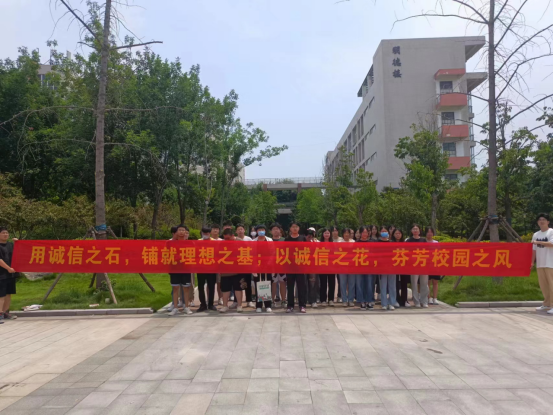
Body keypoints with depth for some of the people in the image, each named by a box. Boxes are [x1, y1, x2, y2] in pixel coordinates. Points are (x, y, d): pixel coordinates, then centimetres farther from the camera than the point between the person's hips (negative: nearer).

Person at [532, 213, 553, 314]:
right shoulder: (536, 235, 13)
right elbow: (534, 250, 14)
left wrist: (538, 242, -21)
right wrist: (532, 262, 10)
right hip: (540, 263, 6)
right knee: (543, 284, 10)